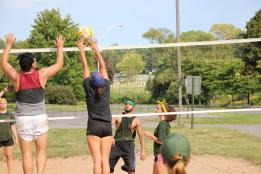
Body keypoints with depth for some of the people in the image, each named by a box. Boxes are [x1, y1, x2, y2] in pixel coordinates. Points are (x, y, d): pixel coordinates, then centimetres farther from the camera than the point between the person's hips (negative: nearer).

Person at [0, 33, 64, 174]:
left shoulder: (16, 77, -4)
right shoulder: (41, 75, -4)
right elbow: (59, 64, 10)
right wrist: (59, 47, 24)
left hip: (23, 119, 0)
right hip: (40, 118, 0)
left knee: (26, 153, 3)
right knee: (41, 151, 9)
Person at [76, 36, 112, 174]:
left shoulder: (89, 88, -5)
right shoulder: (106, 87, -1)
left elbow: (85, 67, 4)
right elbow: (103, 66, 9)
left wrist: (82, 50, 13)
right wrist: (96, 49, 18)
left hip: (94, 126, -2)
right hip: (107, 126, 2)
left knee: (97, 160, -6)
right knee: (105, 160, 0)